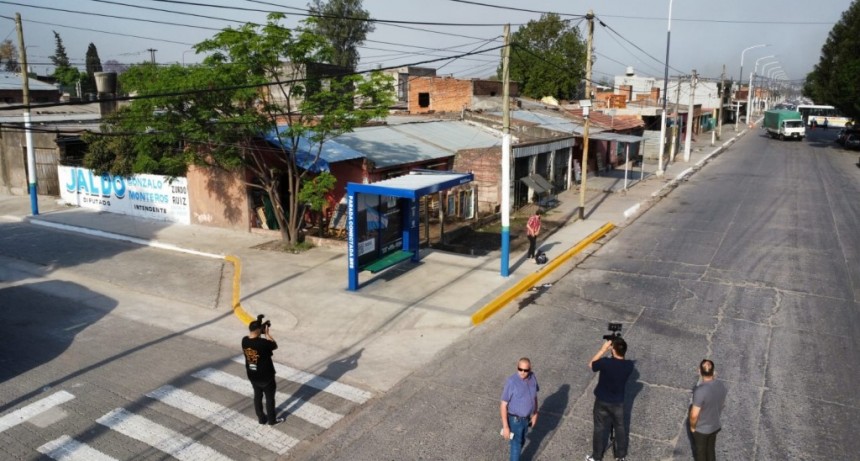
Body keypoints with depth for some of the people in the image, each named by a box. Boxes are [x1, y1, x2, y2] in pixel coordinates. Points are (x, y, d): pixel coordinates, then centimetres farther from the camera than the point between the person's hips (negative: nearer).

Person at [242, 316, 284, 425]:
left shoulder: (244, 340, -11)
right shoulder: (263, 343, -30)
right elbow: (275, 346, -10)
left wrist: (262, 335, 0)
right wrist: (267, 334, -6)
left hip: (252, 376, 6)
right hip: (266, 376, -6)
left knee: (257, 396, 22)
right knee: (270, 398, 13)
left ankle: (261, 418, 35)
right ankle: (272, 420, 28)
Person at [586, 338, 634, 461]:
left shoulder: (605, 362, -27)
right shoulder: (629, 365, -17)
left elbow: (591, 364, -7)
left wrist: (603, 349, -9)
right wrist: (612, 358, 1)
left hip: (602, 401, -2)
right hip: (618, 402, 2)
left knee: (600, 429, 14)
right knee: (620, 428, 22)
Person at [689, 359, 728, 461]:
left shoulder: (700, 391, -36)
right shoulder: (721, 385, -15)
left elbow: (694, 415, -28)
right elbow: (723, 404, 3)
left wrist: (692, 426, -10)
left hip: (701, 429, -6)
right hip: (715, 425, 6)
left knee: (700, 452, 20)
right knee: (711, 449, 28)